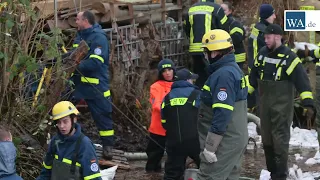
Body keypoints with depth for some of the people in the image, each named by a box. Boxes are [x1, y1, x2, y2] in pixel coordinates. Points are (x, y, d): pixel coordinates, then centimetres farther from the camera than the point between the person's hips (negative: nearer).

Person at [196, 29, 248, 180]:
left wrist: (210, 147, -23)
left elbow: (222, 113, -25)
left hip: (224, 141, -10)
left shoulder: (224, 75, -19)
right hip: (234, 138, 10)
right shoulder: (233, 69, 14)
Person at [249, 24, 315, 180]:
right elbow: (254, 75, 17)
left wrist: (308, 102, -26)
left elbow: (302, 80, -19)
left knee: (280, 140, -4)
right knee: (266, 139, 12)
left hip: (282, 106, -6)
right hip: (264, 104, 6)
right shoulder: (262, 53, 4)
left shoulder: (289, 57, -15)